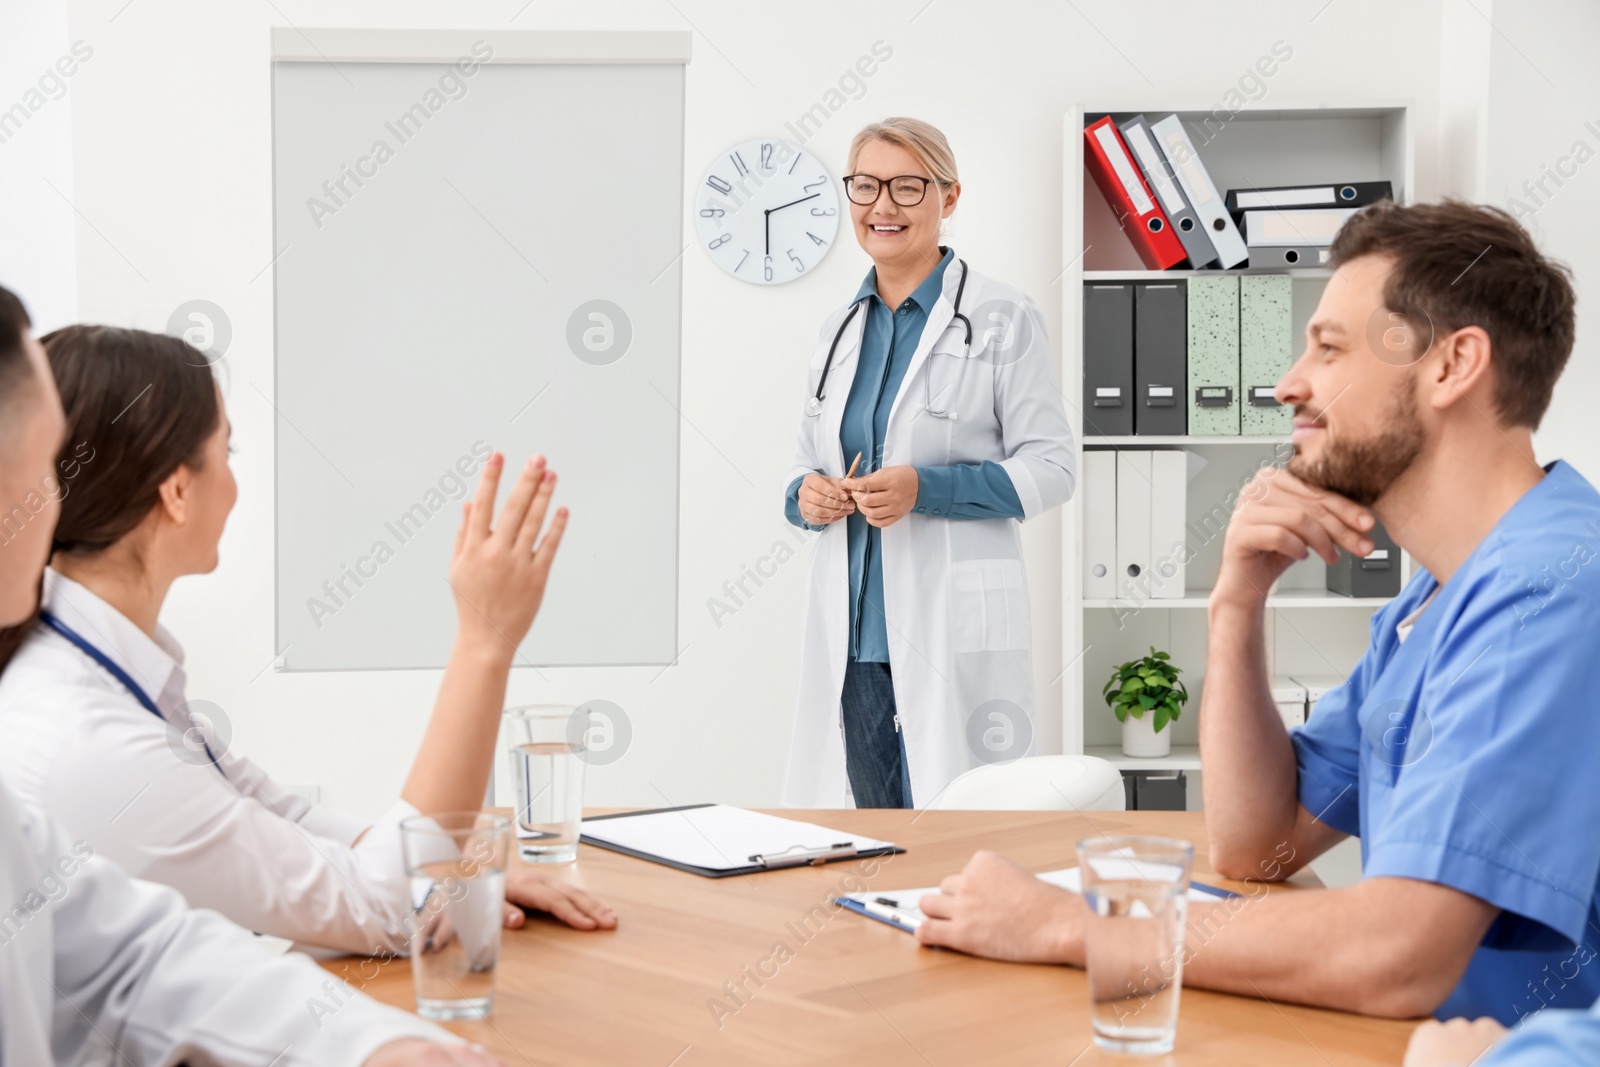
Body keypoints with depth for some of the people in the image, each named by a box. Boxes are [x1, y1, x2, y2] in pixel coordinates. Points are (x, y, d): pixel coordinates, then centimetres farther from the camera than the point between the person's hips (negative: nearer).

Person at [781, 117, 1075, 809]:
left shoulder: (1003, 318, -1)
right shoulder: (839, 329, 15)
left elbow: (1049, 467, -5)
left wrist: (925, 488, -18)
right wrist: (806, 495, -2)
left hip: (952, 636, -5)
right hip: (853, 635, 5)